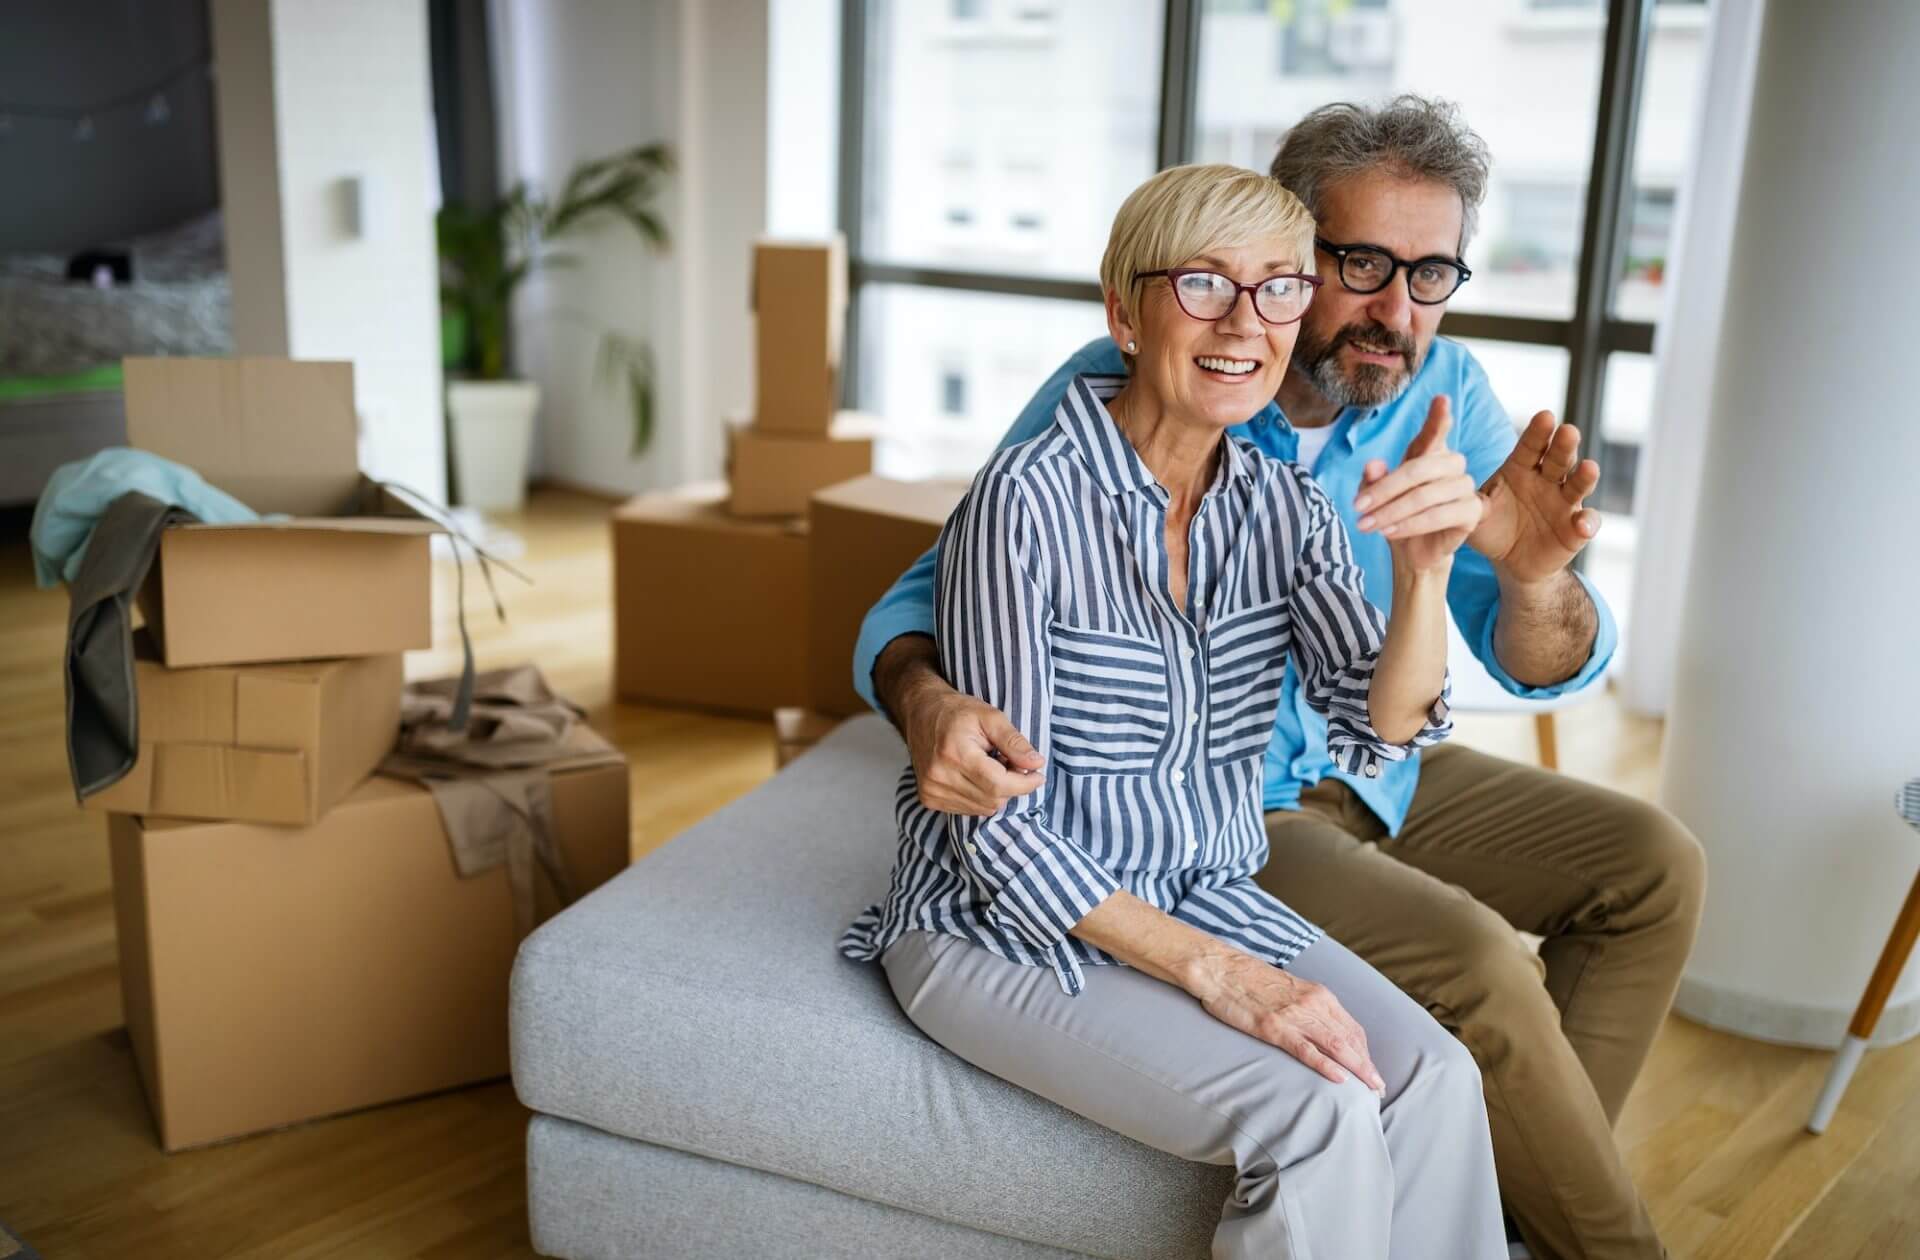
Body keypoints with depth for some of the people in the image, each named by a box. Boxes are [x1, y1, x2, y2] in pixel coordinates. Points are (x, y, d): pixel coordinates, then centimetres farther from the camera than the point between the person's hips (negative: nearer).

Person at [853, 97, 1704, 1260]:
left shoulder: (1447, 393, -8)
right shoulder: (1114, 394, -21)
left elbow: (1545, 666, -11)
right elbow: (928, 597, -17)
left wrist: (1534, 577, -36)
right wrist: (930, 702, -42)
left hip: (1368, 772, 6)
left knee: (1656, 868, 0)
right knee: (1475, 961, -23)